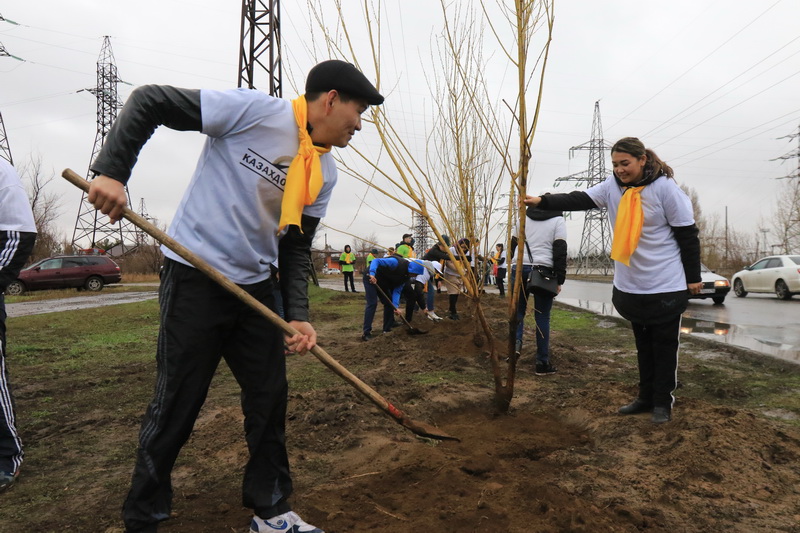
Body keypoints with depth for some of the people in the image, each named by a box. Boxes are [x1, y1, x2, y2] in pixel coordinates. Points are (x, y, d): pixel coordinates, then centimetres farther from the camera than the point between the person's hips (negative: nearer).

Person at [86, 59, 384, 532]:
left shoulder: (325, 173, 6)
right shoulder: (255, 110, -14)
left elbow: (296, 247, 7)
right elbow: (149, 102, -9)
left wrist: (298, 315, -6)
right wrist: (111, 172, -18)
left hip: (255, 286, 7)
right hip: (195, 279, -6)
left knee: (271, 397, 9)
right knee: (177, 406, 0)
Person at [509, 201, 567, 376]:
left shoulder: (523, 217, 15)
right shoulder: (558, 220, 4)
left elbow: (513, 246, 16)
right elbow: (560, 251, -4)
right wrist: (559, 280, -3)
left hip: (519, 268, 3)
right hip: (543, 271, -3)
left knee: (518, 310, 14)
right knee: (542, 317, 2)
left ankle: (515, 342, -12)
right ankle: (542, 363, 6)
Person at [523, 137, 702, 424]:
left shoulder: (665, 188, -14)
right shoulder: (613, 186, 1)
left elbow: (688, 235, -11)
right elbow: (579, 200, -9)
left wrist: (693, 277, -8)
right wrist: (542, 201, -23)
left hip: (666, 286, -6)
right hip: (630, 286, 6)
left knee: (664, 346, 6)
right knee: (643, 345, 17)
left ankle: (663, 403, 19)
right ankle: (645, 397, 30)